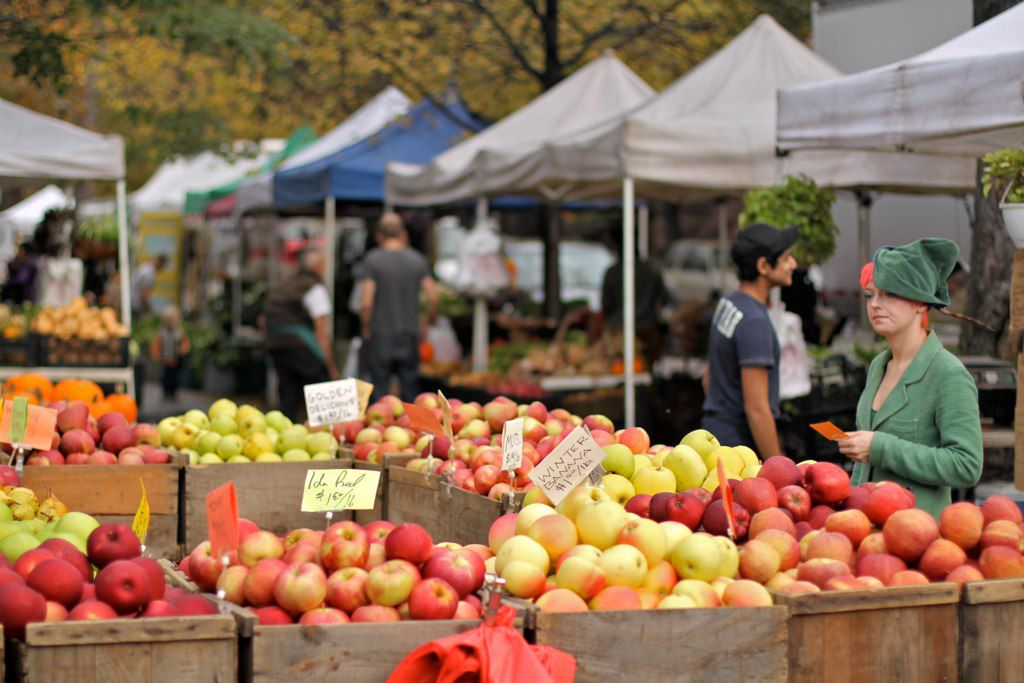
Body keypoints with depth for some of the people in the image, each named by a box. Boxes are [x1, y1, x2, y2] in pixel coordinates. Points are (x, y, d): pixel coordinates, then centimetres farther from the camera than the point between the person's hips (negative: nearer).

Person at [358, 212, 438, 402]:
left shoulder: (371, 260, -7)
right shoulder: (417, 259, 2)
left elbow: (366, 302, -14)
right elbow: (433, 297, -2)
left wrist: (366, 329, 1)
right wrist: (429, 323, 14)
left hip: (380, 337, -3)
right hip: (409, 337, 3)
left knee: (380, 395, 2)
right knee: (410, 394, 9)